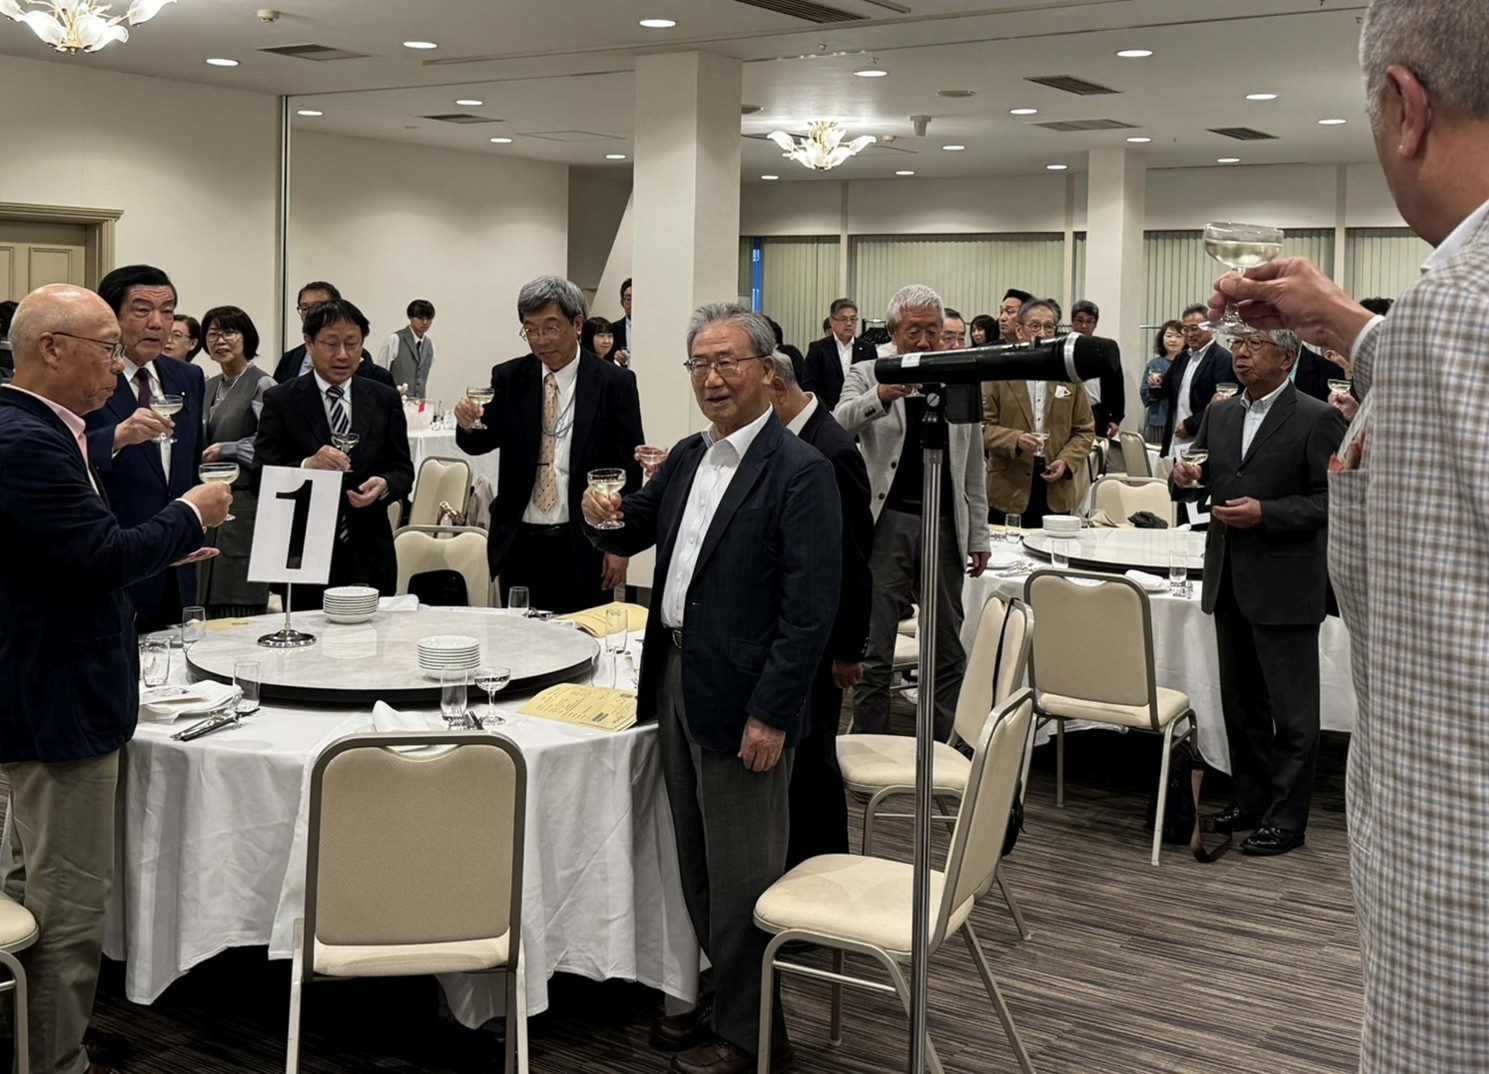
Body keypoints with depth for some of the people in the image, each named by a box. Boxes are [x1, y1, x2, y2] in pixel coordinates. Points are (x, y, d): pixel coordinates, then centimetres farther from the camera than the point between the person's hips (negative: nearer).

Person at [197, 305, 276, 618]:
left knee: (241, 610, -8)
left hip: (244, 507, -8)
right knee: (213, 608, 8)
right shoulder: (209, 387, 17)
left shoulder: (262, 385, -6)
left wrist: (225, 450, -11)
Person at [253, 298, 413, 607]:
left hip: (369, 556, 2)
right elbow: (261, 477, -7)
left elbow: (403, 470, 8)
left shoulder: (384, 400, 8)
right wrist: (308, 465, -25)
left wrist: (384, 484, -14)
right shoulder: (280, 401, 0)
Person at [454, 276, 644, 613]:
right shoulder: (509, 378, 6)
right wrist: (469, 424, -22)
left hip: (583, 547, -3)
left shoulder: (614, 383, -3)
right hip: (519, 543, 3)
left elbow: (629, 469, -2)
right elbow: (481, 443, 2)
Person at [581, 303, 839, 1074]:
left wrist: (771, 715, -21)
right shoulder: (688, 459, 11)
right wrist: (605, 515, -4)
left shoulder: (799, 472, -14)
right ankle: (724, 1000, 34)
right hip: (675, 676, 8)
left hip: (741, 696, -8)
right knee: (697, 863, 18)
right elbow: (627, 538, 20)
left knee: (742, 872, 3)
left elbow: (810, 606, -18)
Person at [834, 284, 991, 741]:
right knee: (874, 656, 4)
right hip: (885, 525, -2)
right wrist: (880, 396, -35)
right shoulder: (867, 375, 3)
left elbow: (973, 470, 14)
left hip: (945, 527, 3)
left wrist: (979, 536, 11)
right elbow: (837, 427, -17)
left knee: (949, 655, 9)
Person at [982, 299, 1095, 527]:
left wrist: (1067, 461, -4)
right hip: (1009, 489, -2)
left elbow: (1085, 430, 12)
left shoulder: (1070, 375, 10)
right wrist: (1015, 440, -18)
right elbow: (982, 426, -2)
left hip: (1056, 489, 2)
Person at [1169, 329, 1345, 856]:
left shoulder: (1317, 419, -9)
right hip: (1229, 581, 7)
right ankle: (1250, 799, 28)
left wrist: (1266, 513, -21)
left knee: (1291, 710, 1)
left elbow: (1332, 500, -12)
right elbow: (1202, 477, 19)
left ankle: (1286, 818, 8)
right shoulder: (1220, 414, 11)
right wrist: (1184, 478, -3)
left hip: (1285, 587, -7)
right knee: (1241, 703, 16)